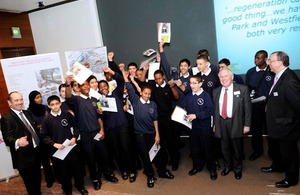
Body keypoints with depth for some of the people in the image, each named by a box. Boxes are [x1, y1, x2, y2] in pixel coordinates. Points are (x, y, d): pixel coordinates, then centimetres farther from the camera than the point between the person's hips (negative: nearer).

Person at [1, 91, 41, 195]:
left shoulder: (27, 113, 8)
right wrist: (17, 142, -43)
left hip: (36, 153, 7)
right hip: (23, 157, -7)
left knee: (37, 179, 24)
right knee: (30, 184, 8)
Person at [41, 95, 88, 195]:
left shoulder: (67, 114, -5)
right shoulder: (47, 119, -6)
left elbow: (75, 126, 7)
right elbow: (44, 136, -3)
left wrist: (74, 137, -6)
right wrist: (54, 144, -14)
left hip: (71, 146, 1)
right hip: (57, 149, -1)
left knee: (76, 167, 12)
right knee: (63, 170, 11)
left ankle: (80, 185, 36)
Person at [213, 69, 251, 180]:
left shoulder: (242, 89, -5)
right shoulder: (216, 91, 6)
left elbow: (247, 108, -5)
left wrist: (247, 124, -8)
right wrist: (214, 124, 9)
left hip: (235, 123, -3)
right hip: (221, 123, 3)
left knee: (237, 148, 12)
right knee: (224, 147, 15)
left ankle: (237, 169, 34)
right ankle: (227, 166, 39)